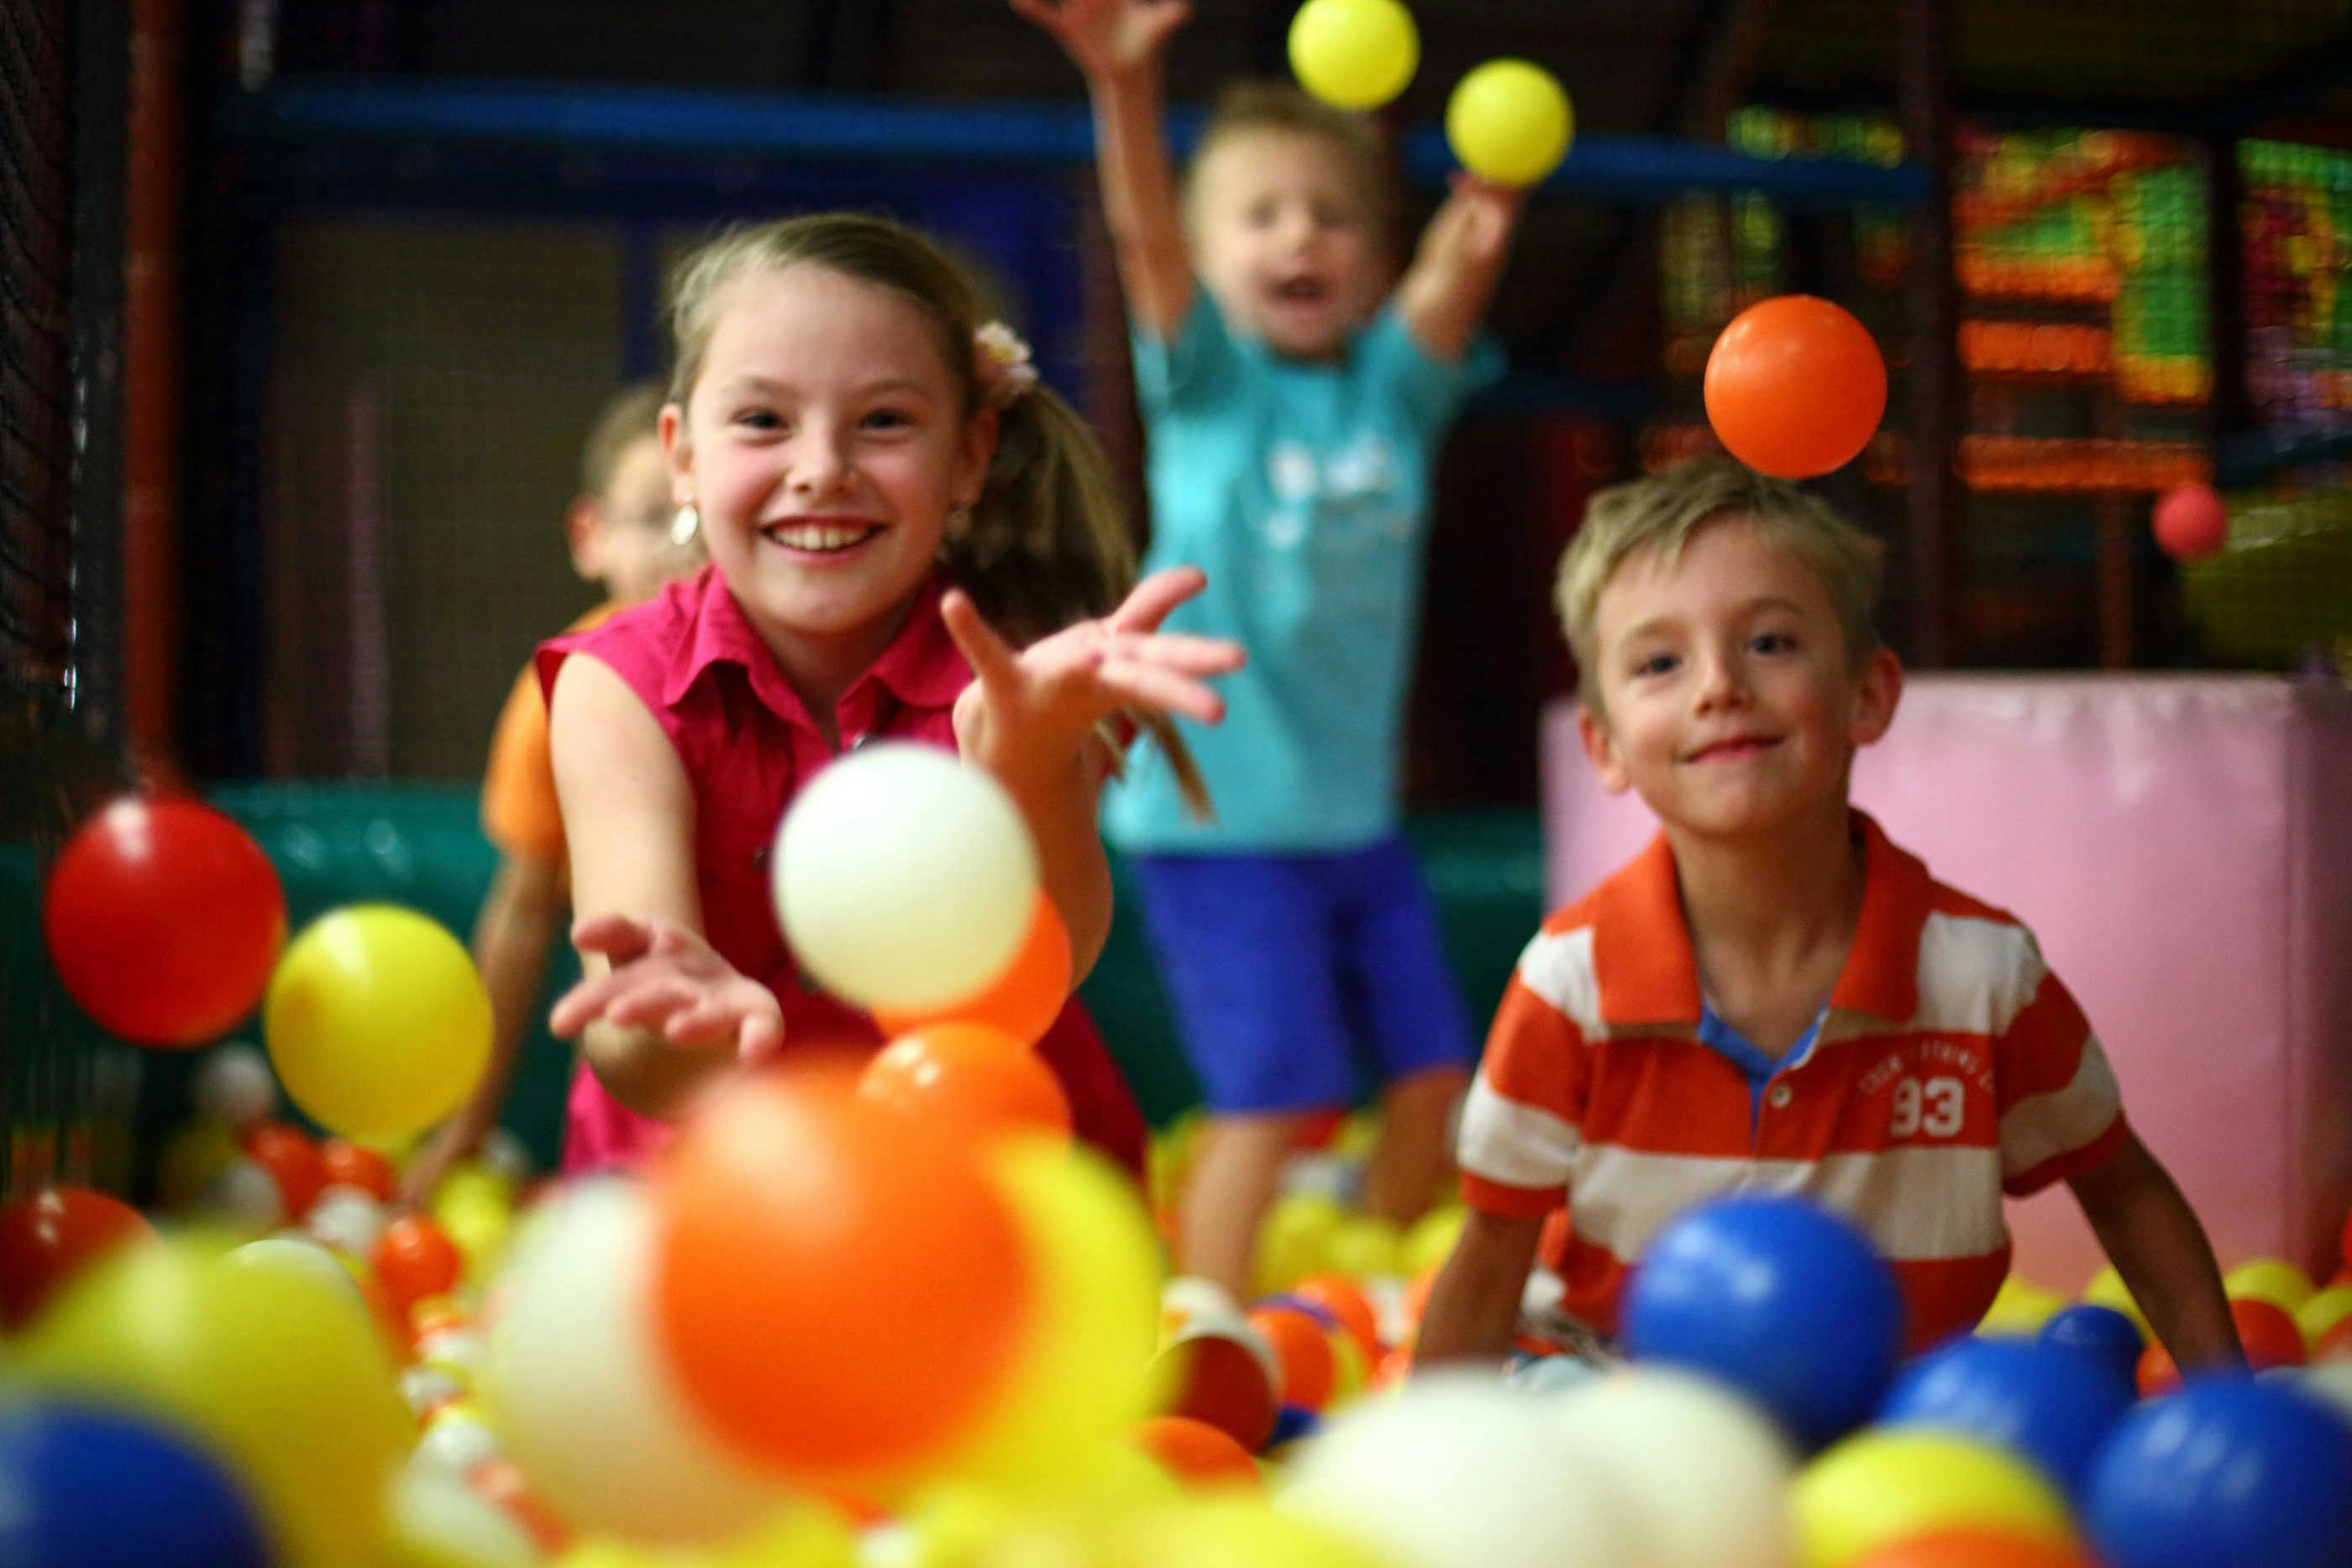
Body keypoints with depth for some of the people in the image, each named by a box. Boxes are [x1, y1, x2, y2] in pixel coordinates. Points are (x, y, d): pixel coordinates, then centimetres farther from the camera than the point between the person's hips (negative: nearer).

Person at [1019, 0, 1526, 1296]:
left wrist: (1485, 207, -36)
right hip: (1218, 810, -5)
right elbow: (1146, 235, -18)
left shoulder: (1395, 385, 7)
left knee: (1432, 1077, 10)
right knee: (1271, 1098, -10)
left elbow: (1453, 276, -13)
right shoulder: (1207, 379, -1)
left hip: (1358, 813, 5)